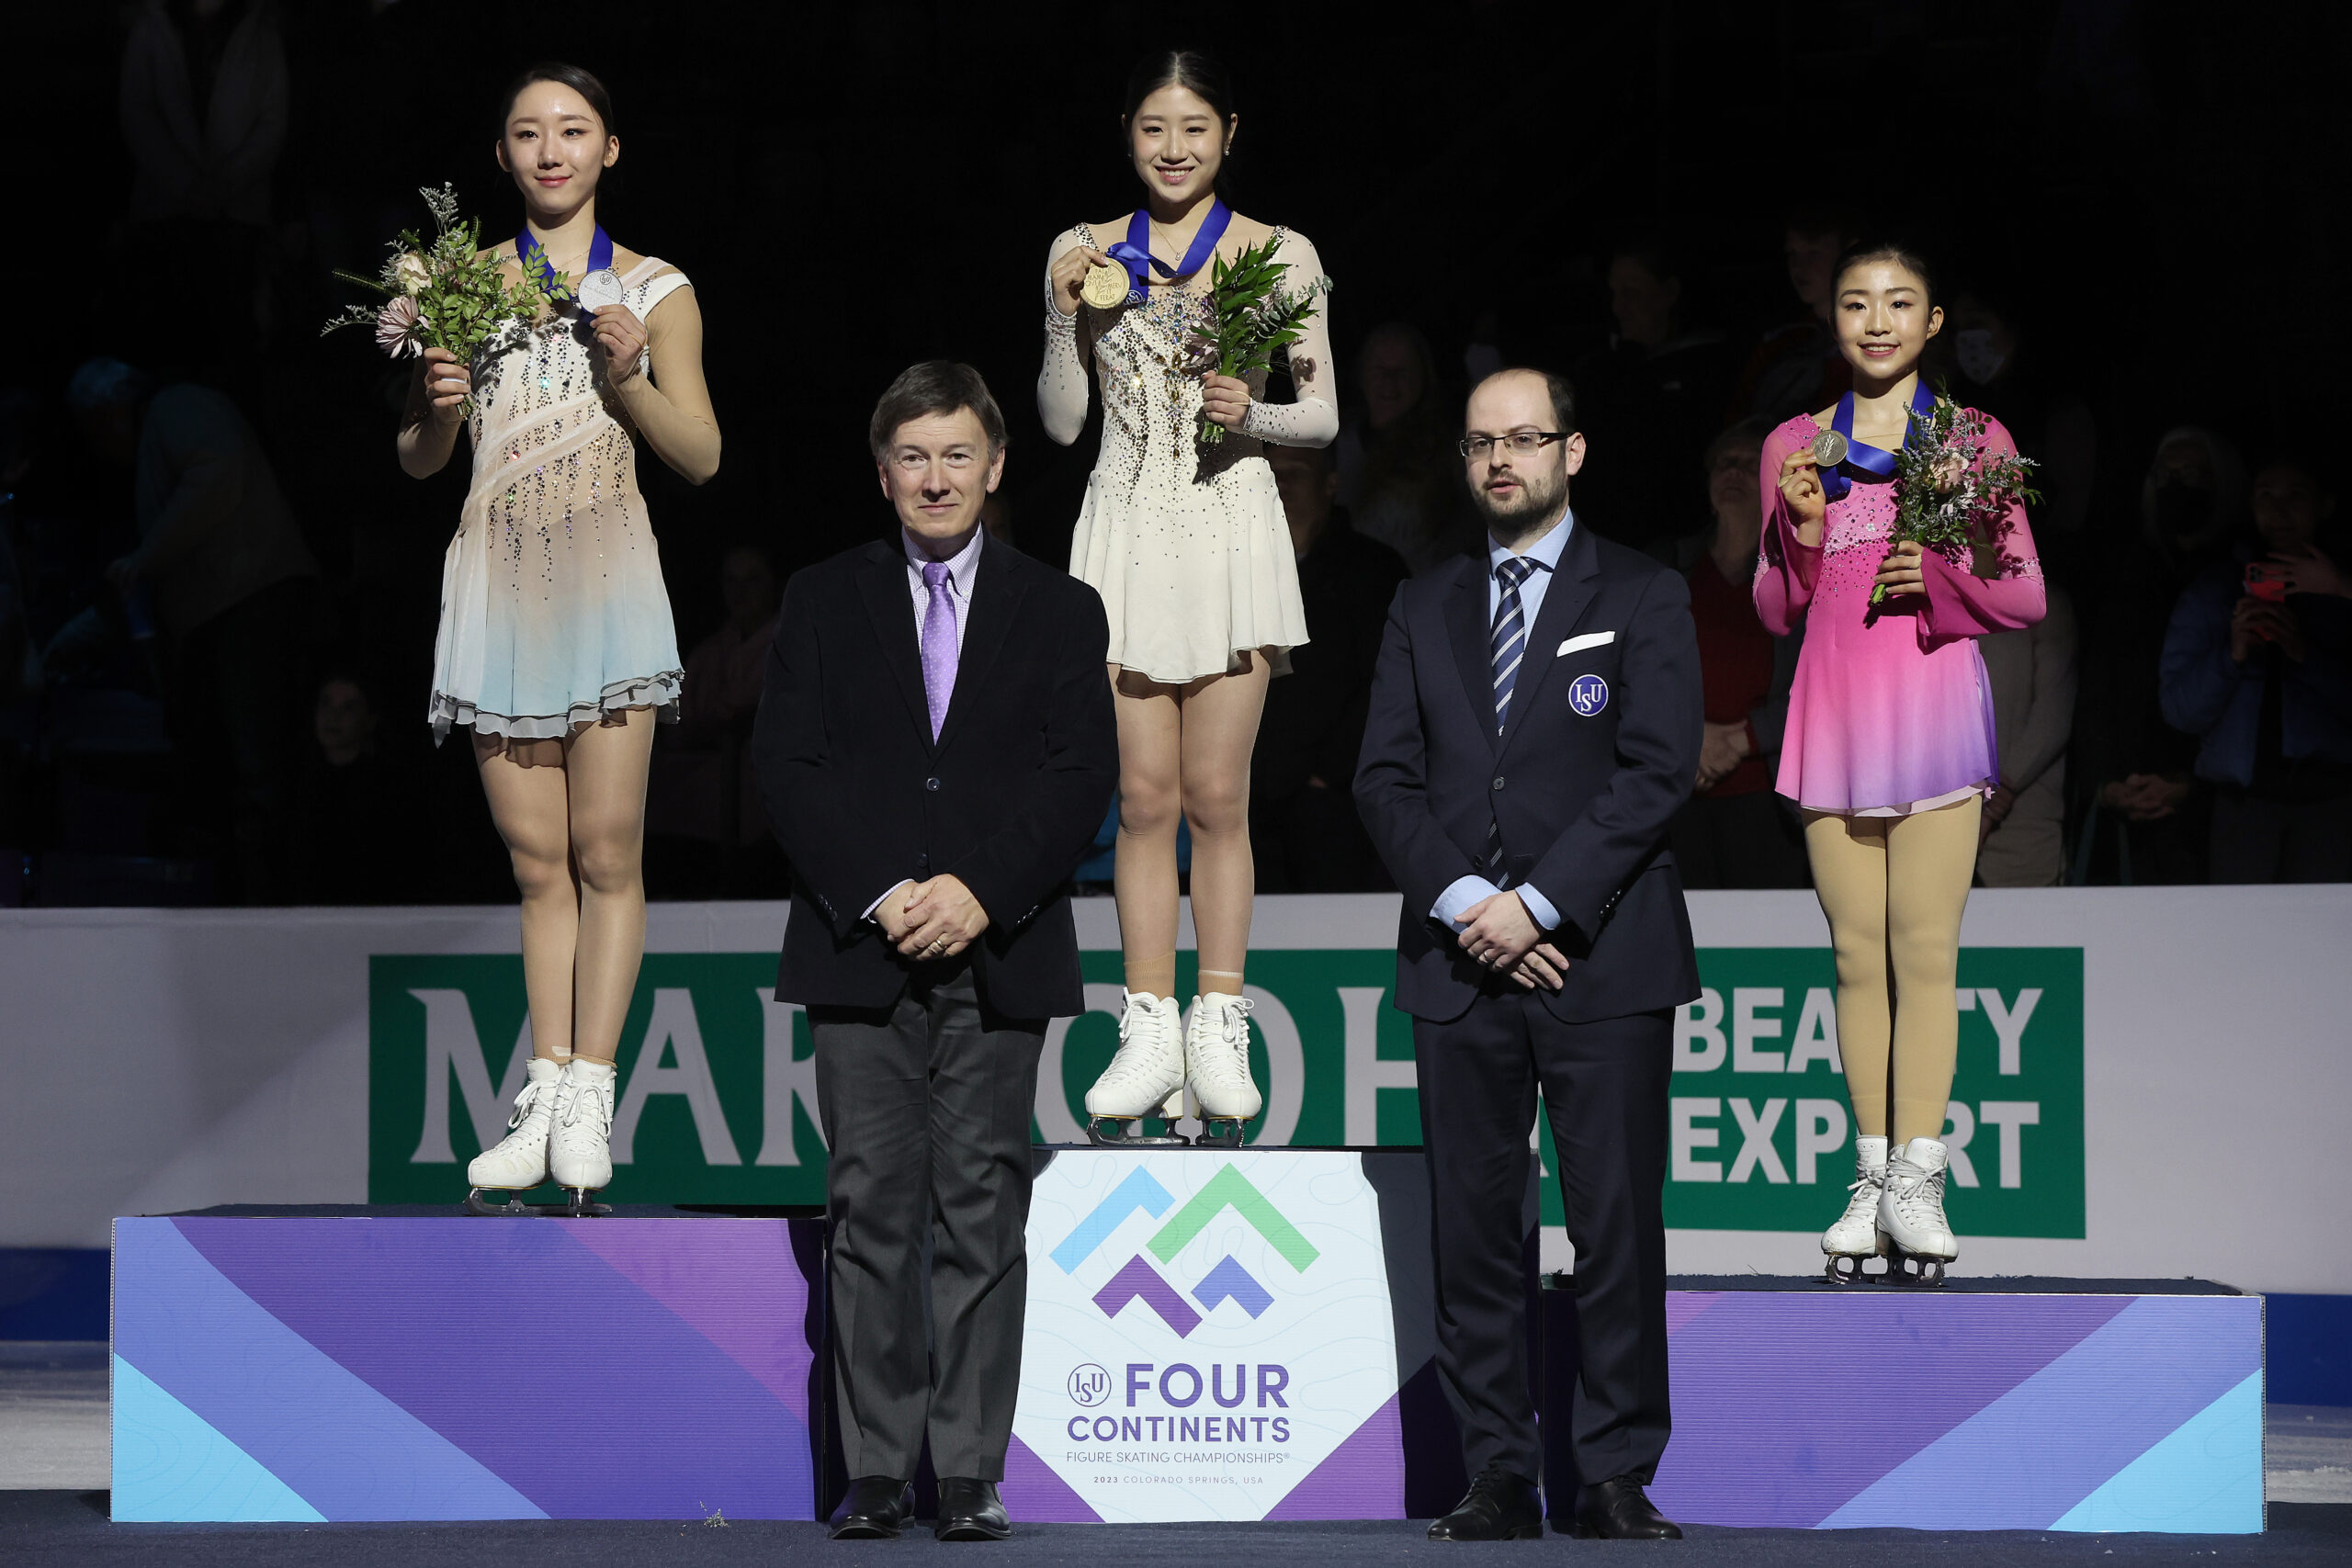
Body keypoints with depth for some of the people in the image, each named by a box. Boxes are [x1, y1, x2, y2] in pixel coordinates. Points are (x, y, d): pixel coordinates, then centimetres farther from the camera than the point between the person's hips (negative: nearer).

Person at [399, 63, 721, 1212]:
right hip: (499, 579, 2)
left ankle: (588, 1099, -5)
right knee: (537, 859, 4)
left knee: (606, 850, -6)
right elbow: (418, 461, 12)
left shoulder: (653, 290, 5)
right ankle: (545, 1096, 6)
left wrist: (631, 375, -11)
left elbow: (699, 457, 5)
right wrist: (438, 404, -10)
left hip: (605, 577, -2)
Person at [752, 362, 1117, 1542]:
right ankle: (877, 1473, 2)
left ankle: (972, 1475, 1)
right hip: (860, 955, 0)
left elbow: (1082, 774, 1)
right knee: (871, 1212, -1)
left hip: (997, 954, 0)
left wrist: (981, 891, -12)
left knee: (983, 1213, -1)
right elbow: (788, 763, 2)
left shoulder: (1059, 612, 11)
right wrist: (878, 894, -10)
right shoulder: (822, 603, 11)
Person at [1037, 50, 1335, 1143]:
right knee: (1143, 797, 2)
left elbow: (1323, 418, 5)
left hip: (1230, 533, -1)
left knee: (1217, 796, 0)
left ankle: (1220, 1031, 7)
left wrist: (1254, 415, -14)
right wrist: (1063, 316, -8)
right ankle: (1149, 1033, 7)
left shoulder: (1281, 257, 3)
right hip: (1128, 535, 1)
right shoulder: (1086, 253, 7)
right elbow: (1061, 422, 7)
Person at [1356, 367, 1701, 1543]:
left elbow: (1657, 771, -5)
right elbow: (1385, 776, 7)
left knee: (1619, 1226, -5)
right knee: (1473, 1226, 1)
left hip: (1602, 959, -3)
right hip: (1459, 961, 3)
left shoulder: (1642, 598, 4)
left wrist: (1537, 904, -12)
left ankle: (1616, 1479, 0)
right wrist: (1465, 902, -8)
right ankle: (1499, 1479, 5)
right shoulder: (1423, 609, 15)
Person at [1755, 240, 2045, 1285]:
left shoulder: (1975, 441, 6)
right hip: (1834, 715, 2)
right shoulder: (1795, 447, 11)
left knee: (1925, 951, -6)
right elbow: (1775, 613, 11)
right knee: (1857, 955, 2)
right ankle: (1870, 1179, 6)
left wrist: (1943, 577, -12)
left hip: (1935, 706, -2)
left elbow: (2025, 598, 7)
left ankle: (1916, 1179, -5)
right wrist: (1802, 528, -7)